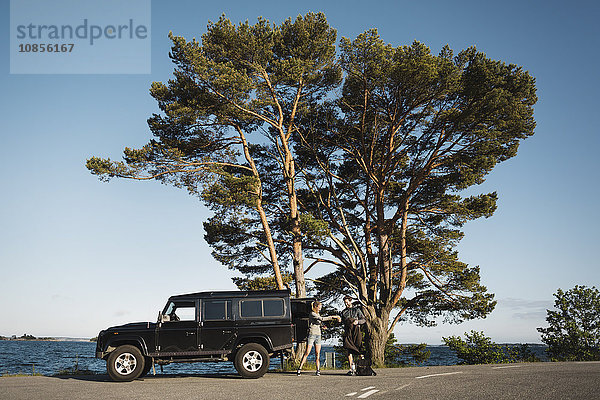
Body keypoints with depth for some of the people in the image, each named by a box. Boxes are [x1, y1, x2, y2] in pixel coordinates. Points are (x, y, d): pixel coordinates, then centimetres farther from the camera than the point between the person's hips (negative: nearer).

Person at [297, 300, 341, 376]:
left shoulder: (318, 314, 17)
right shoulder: (312, 314, -10)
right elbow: (322, 319, -22)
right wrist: (332, 317, -21)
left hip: (318, 335, 7)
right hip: (312, 334, -7)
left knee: (317, 353, 2)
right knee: (307, 353, -8)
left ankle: (318, 370, 3)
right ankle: (300, 368, -2)